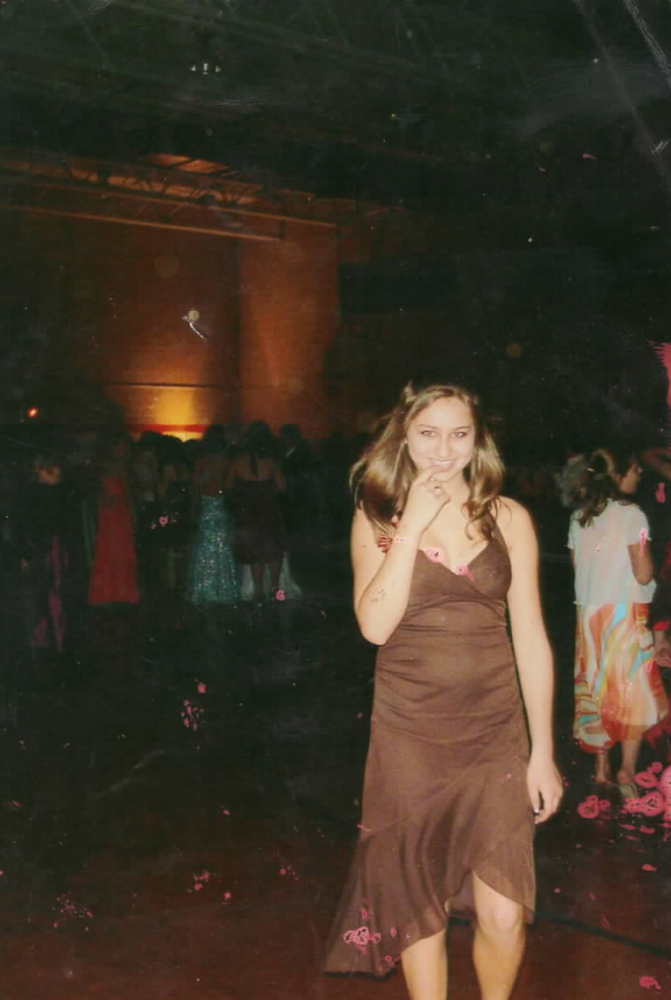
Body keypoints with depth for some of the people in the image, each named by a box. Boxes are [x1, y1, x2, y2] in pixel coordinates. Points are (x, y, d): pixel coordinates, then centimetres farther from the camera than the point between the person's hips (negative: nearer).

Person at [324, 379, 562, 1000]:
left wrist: (543, 752, 2)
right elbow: (375, 625, -13)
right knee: (419, 906, 11)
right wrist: (412, 526, -16)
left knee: (503, 916, -2)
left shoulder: (509, 518, 2)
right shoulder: (376, 518, 1)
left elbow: (531, 638, 3)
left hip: (495, 730, 0)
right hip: (409, 733, 0)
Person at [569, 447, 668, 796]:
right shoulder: (630, 514, -14)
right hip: (624, 613, -6)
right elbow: (643, 574, -16)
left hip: (588, 612, 6)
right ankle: (626, 771, 3)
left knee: (596, 688, 12)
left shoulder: (579, 516, 5)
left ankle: (602, 767, 19)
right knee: (633, 692, 4)